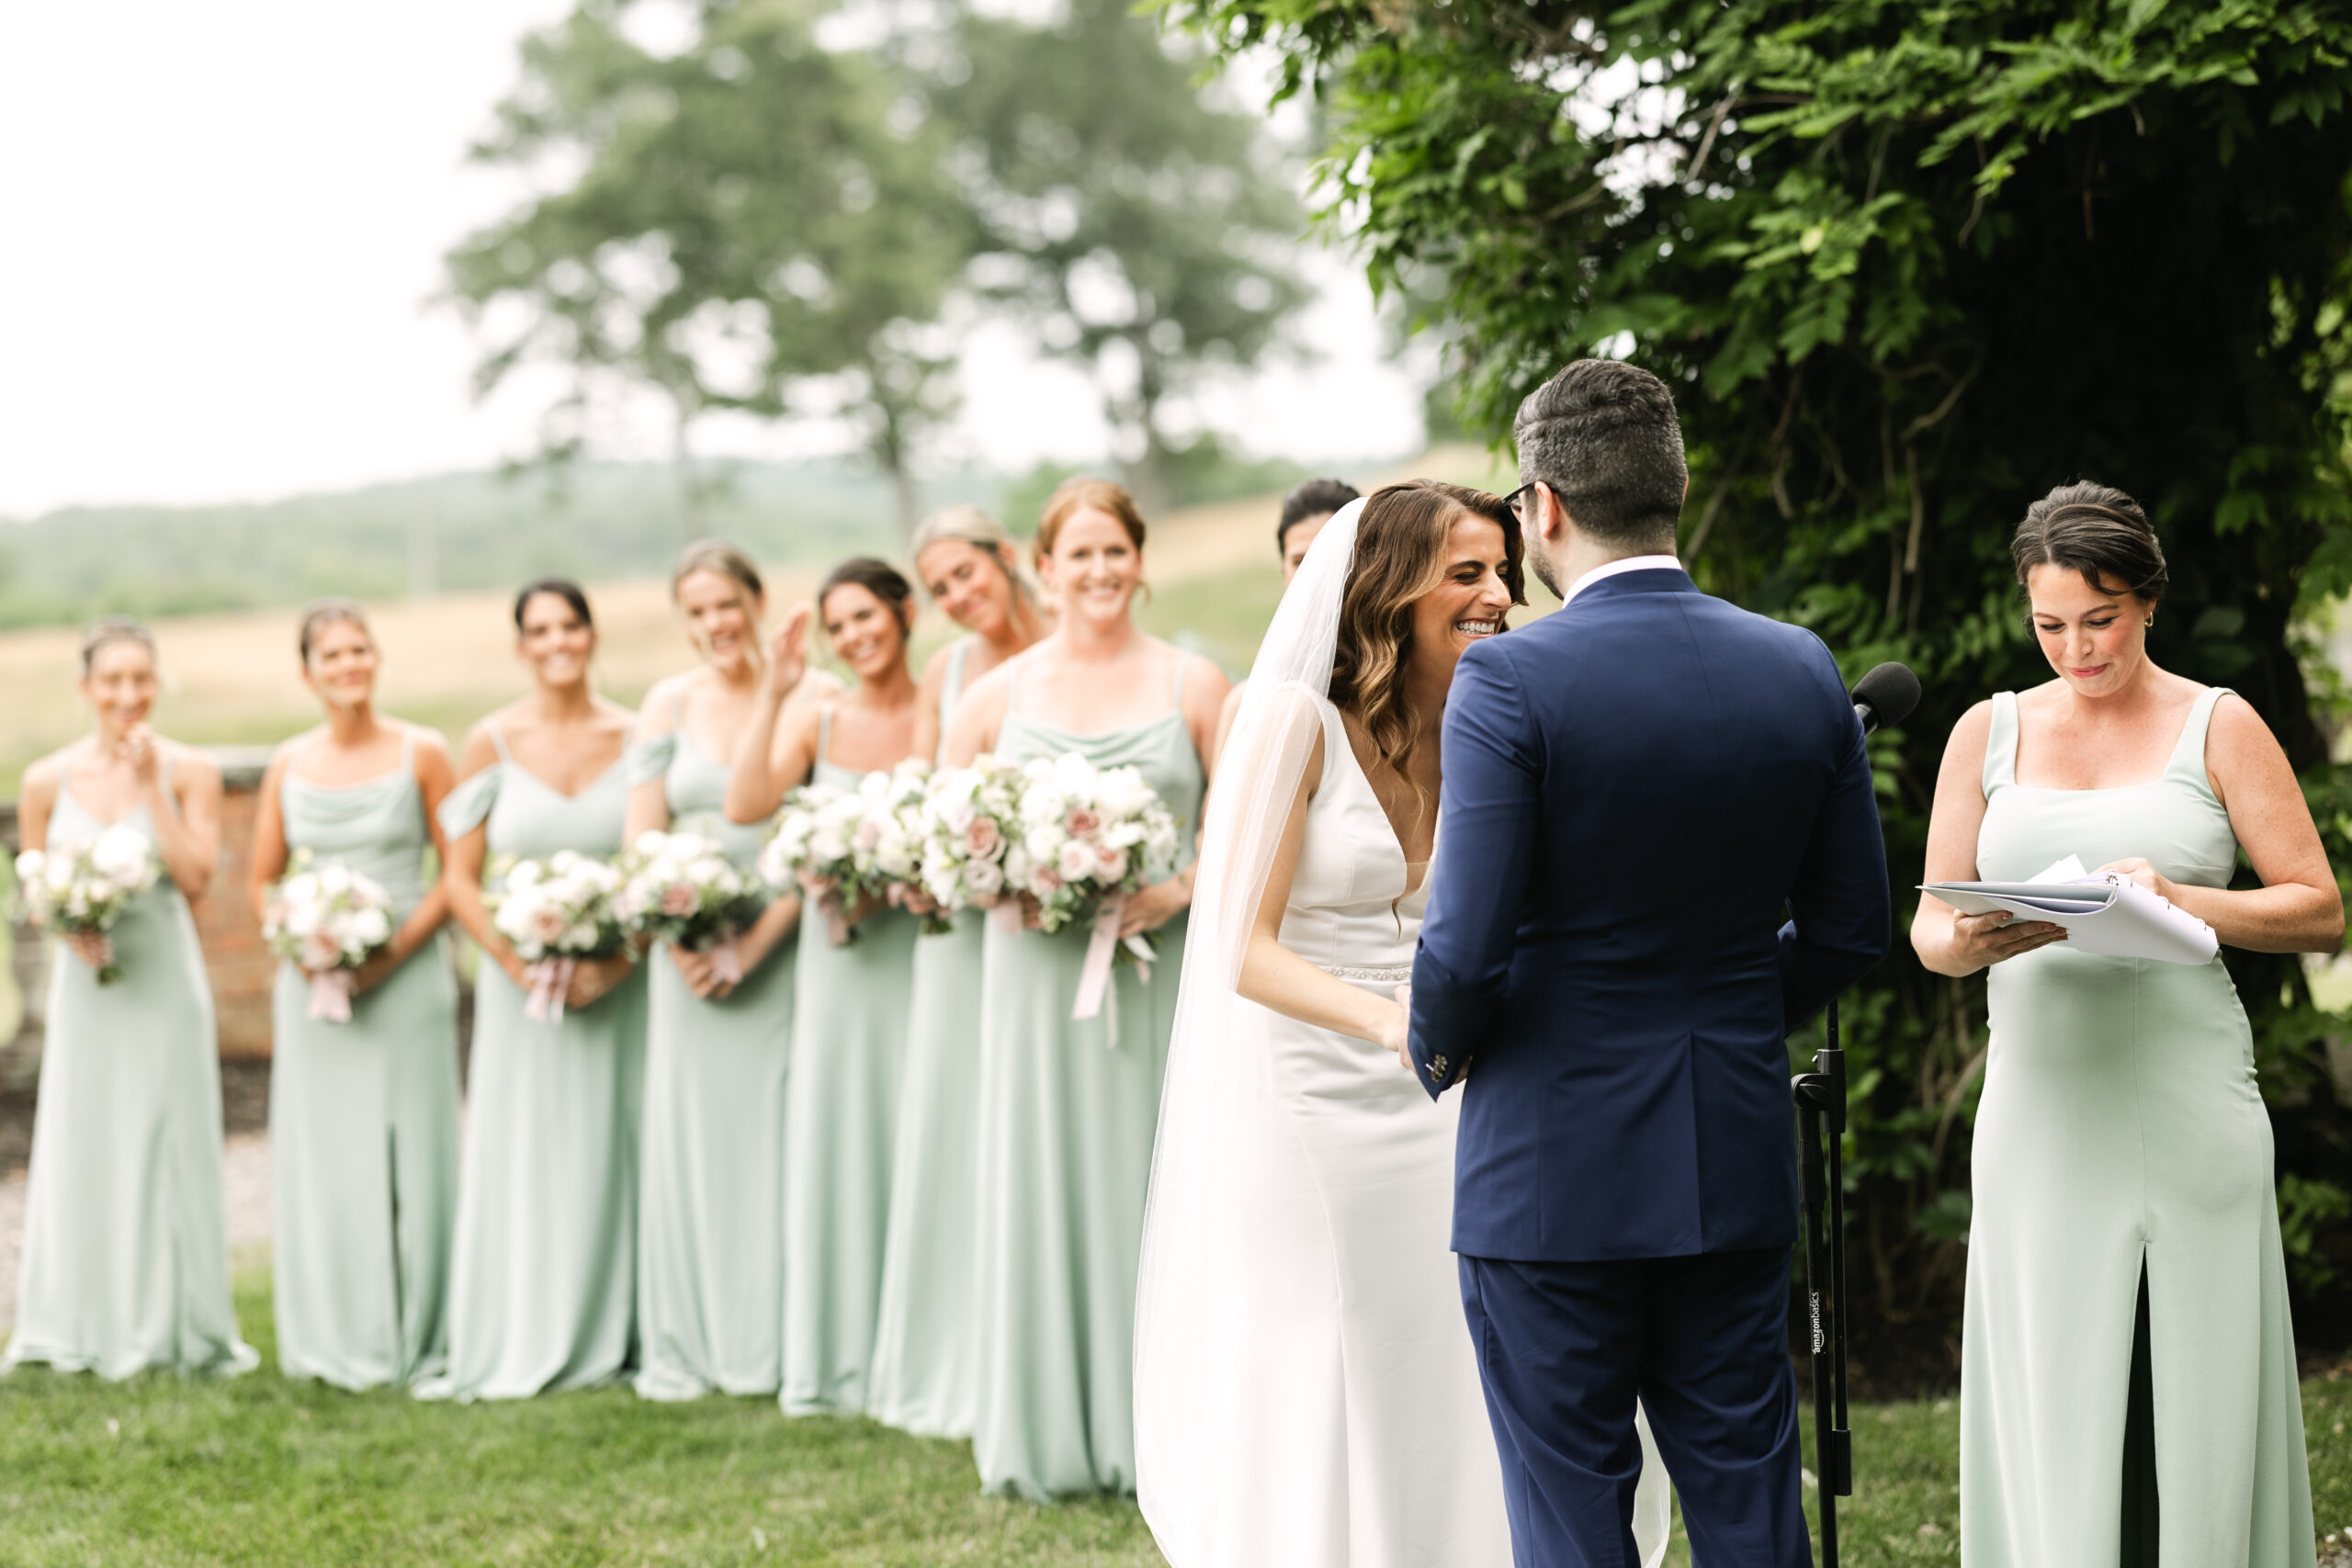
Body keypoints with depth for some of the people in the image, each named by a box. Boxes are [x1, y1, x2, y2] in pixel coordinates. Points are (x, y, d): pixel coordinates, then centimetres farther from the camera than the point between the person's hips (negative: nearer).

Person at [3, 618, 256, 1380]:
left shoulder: (188, 772, -3)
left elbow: (197, 877, -12)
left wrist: (150, 786, -14)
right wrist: (68, 922, -13)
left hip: (165, 975, -1)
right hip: (87, 982, 1)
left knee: (168, 1143, 2)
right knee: (83, 1146, 6)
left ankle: (174, 1325, 11)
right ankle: (84, 1327, 16)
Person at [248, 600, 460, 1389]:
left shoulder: (420, 754, -2)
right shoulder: (290, 764, 7)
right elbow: (263, 883, 13)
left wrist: (395, 951, -14)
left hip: (406, 978, -3)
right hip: (314, 985, 3)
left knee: (405, 1156, -1)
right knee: (319, 1154, 4)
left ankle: (410, 1339, 8)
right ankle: (332, 1341, 12)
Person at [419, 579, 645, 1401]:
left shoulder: (636, 739, 2)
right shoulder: (492, 743, 1)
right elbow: (459, 879, 1)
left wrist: (621, 959, -13)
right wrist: (520, 963, -12)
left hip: (616, 984, 0)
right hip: (521, 985, 0)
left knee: (607, 1154, 3)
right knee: (521, 1155, 1)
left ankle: (604, 1341, 12)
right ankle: (514, 1348, 7)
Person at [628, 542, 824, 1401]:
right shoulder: (671, 703, 7)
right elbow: (640, 844, 5)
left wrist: (752, 946, -13)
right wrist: (679, 941, -8)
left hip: (781, 948, -3)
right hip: (689, 949, 3)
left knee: (772, 1135, -1)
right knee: (687, 1137, 3)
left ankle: (771, 1343, 7)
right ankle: (684, 1348, 10)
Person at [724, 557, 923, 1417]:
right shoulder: (817, 721, 5)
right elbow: (744, 805, -8)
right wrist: (772, 695, -12)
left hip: (921, 950, -2)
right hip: (837, 954, 2)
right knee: (836, 1142, 4)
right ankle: (839, 1362, 12)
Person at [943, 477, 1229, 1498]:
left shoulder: (1192, 684, 5)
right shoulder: (998, 695, 7)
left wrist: (1184, 889, -14)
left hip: (1162, 970, -1)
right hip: (1040, 974, 1)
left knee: (1155, 1181, 0)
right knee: (1042, 1185, 1)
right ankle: (1046, 1439, 9)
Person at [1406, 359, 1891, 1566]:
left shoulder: (1509, 680, -15)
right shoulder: (1800, 671, 1)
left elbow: (1466, 945, -18)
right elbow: (1850, 930, 7)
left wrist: (1436, 1048, 3)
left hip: (1552, 1172, -5)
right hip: (1738, 1169, 5)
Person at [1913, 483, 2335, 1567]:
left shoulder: (2218, 728, 5)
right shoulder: (1988, 734, 12)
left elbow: (2319, 912, 2)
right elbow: (1927, 924, 12)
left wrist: (2180, 900, -15)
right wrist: (1971, 942, -12)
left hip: (2188, 1106, -2)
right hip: (2041, 1103, 2)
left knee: (2191, 1396, -3)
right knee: (2050, 1407, -1)